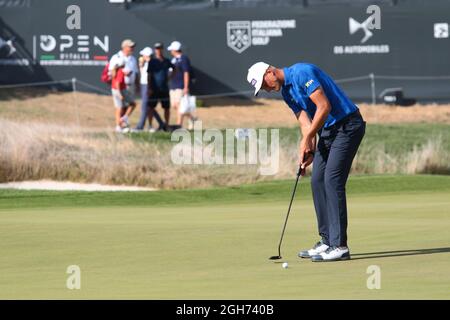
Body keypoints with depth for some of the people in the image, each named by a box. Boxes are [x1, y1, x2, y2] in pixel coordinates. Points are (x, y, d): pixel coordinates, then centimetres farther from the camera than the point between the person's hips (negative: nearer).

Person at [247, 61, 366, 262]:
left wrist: (307, 139, -15)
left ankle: (339, 246, -15)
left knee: (332, 180, -14)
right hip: (327, 130, 10)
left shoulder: (302, 73, -17)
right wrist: (308, 150, -7)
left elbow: (324, 106, -22)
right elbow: (305, 122, 10)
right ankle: (327, 241, 13)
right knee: (317, 181, 8)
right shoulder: (286, 92, 13)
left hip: (347, 125, -10)